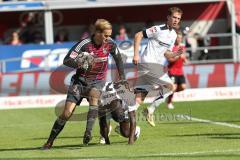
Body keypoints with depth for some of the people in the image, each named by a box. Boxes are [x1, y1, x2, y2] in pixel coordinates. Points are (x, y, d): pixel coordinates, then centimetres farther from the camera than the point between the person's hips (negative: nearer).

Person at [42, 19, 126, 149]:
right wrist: (79, 64, -38)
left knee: (94, 95, -35)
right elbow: (66, 60, -19)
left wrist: (122, 78, 12)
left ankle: (88, 132, -37)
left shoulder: (110, 44, -8)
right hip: (80, 80, -2)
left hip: (97, 81, 2)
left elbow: (118, 58, 13)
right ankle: (49, 142, 5)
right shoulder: (84, 44, -19)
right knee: (67, 113, -8)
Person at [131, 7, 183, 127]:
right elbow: (138, 35, -8)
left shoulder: (173, 35, 16)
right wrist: (136, 54, -14)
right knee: (170, 86, -10)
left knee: (138, 100, 2)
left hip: (157, 66, 8)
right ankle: (150, 110, 1)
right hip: (147, 62, -8)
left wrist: (176, 54, 1)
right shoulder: (158, 29, -9)